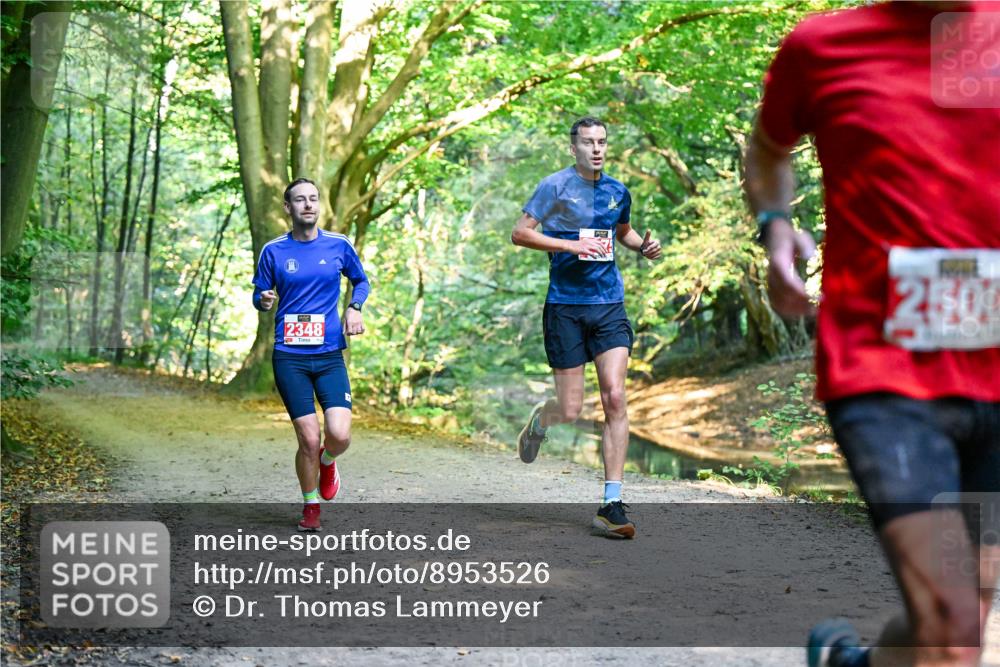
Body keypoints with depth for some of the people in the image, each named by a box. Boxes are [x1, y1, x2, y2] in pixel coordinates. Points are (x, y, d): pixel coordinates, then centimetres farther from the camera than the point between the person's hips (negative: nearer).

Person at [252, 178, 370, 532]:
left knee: (340, 435, -14)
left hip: (330, 355, 1)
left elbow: (361, 280, 20)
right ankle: (311, 507, 18)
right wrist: (264, 300, -12)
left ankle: (326, 462, 25)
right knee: (309, 438, -6)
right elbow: (259, 295, 11)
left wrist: (355, 308, 1)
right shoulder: (273, 251, 2)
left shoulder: (339, 245, 4)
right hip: (289, 357, -1)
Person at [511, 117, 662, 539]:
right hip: (565, 307, -3)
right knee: (570, 413, -2)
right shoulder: (555, 186, -3)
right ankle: (540, 418, 38)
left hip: (609, 305, 4)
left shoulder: (618, 192, 12)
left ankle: (612, 504, -8)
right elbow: (520, 233, -8)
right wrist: (571, 245, -17)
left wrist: (643, 247, 10)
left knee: (615, 398, -11)